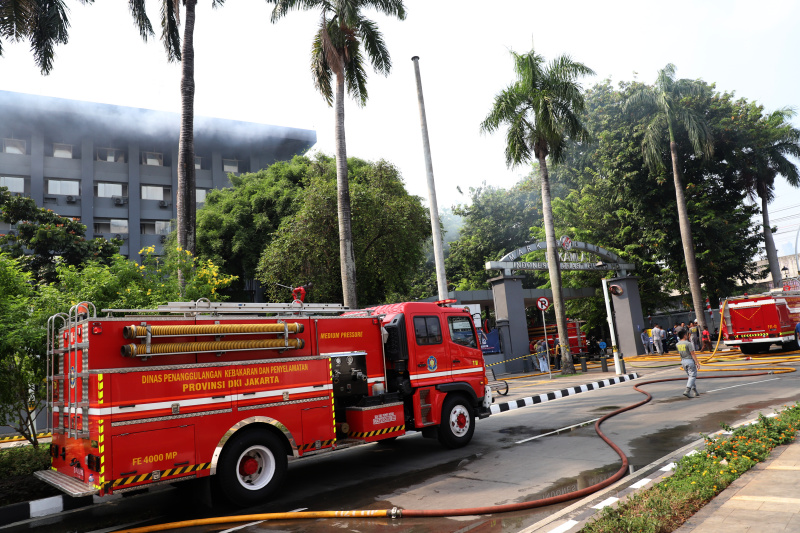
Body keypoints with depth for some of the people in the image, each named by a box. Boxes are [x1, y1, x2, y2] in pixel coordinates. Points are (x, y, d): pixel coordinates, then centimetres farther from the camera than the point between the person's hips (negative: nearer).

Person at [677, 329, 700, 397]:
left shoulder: (677, 344, 4)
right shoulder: (688, 343, -16)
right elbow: (692, 354, -15)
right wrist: (697, 362, -11)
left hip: (683, 361, 7)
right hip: (690, 360, -7)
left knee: (690, 376, 17)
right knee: (693, 376, -2)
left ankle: (695, 391, 19)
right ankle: (687, 391, -15)